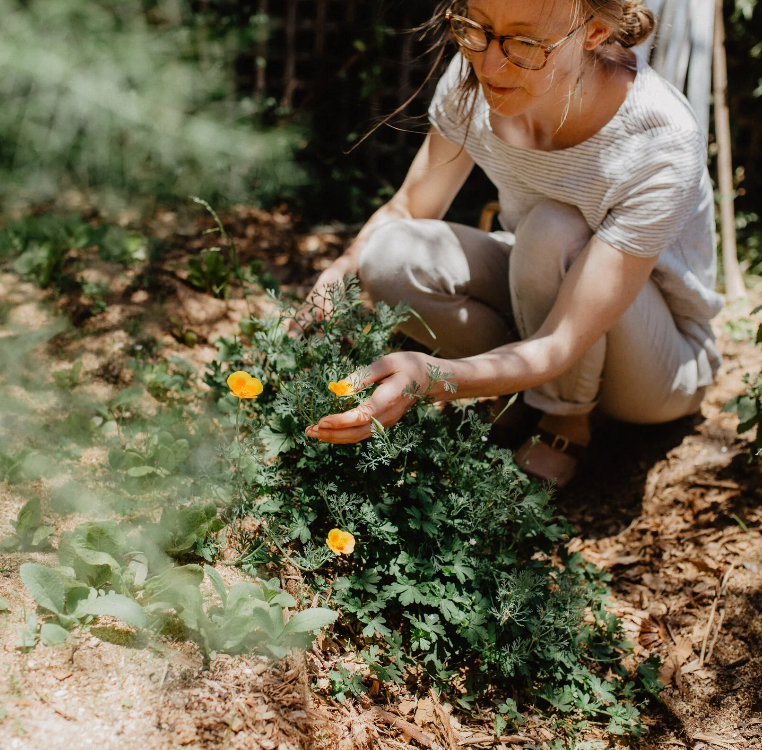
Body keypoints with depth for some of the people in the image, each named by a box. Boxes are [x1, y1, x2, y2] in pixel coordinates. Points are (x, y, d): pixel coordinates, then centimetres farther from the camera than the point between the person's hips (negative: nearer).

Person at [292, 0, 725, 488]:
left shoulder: (662, 147, -34)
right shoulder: (476, 81, -19)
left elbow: (561, 346, -34)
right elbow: (408, 209, -5)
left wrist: (429, 378, -50)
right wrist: (342, 273, -26)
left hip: (663, 363, -4)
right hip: (538, 289, 4)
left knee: (554, 230, -35)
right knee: (388, 255, -21)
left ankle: (567, 427, -10)